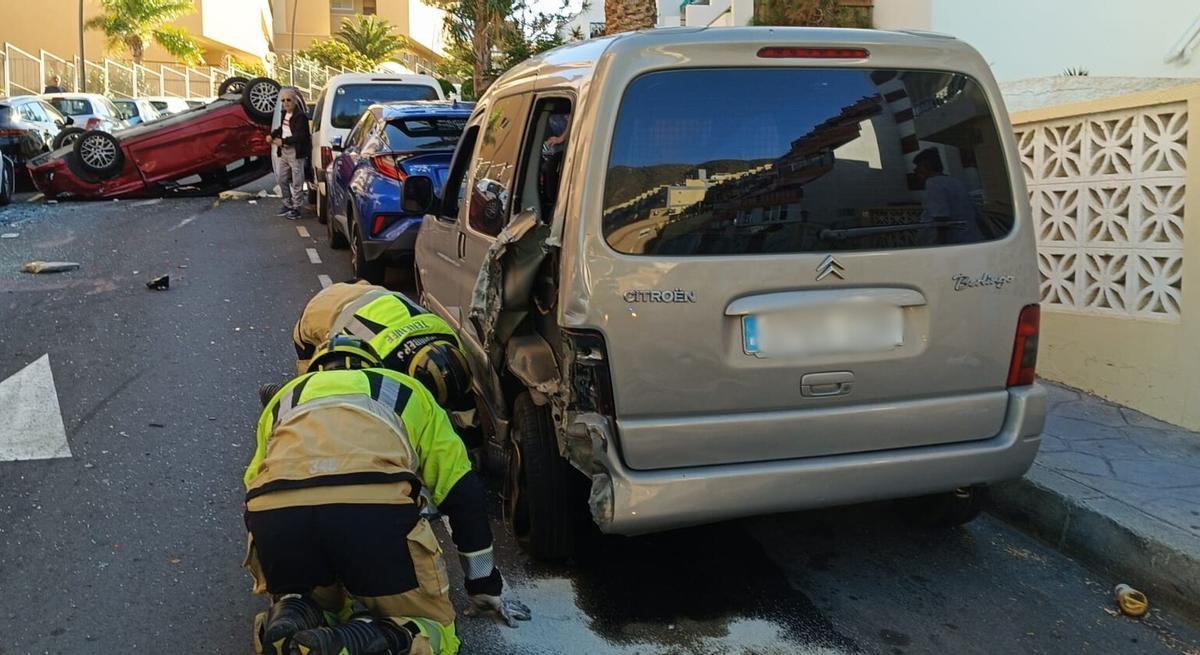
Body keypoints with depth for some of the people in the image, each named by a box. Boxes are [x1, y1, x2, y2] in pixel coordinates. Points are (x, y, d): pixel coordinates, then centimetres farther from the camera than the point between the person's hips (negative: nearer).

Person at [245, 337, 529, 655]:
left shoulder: (285, 397, 39)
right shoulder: (405, 390, 34)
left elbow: (254, 484, 41)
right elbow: (463, 494, 28)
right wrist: (485, 587, 37)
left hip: (273, 510, 3)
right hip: (375, 507, -3)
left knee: (301, 596, 33)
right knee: (432, 627, 17)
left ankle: (292, 617, -2)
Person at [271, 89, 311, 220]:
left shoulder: (300, 116, -15)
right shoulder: (285, 114, 11)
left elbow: (300, 136, -22)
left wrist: (283, 141, -21)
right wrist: (273, 135, 7)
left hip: (295, 153, -9)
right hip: (283, 152, 9)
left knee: (297, 182, -1)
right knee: (281, 179, 15)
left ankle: (296, 208, 7)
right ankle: (287, 204, 28)